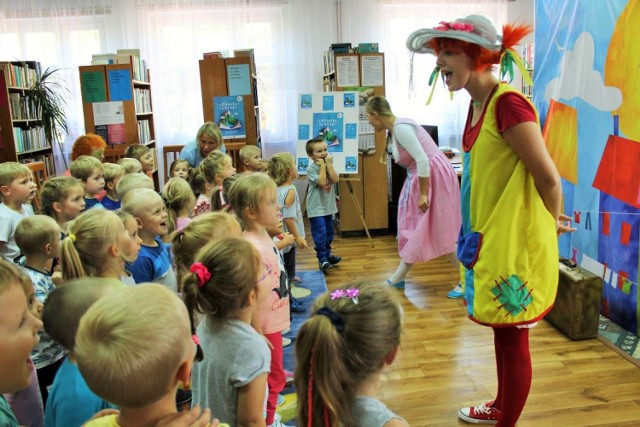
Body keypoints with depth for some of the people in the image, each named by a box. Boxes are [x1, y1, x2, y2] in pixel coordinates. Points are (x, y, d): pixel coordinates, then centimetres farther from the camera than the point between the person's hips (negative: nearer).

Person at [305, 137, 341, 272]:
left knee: (329, 232, 16)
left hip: (328, 205, 7)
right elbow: (322, 182, -26)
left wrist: (329, 164, -15)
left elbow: (335, 179, -12)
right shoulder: (311, 168, -14)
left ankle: (327, 254, 31)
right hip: (316, 207, -7)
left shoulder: (329, 165, 4)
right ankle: (322, 258, -2)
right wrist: (322, 165, -21)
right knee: (320, 233, -10)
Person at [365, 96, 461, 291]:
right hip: (420, 176, 10)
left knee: (441, 231, -5)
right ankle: (397, 278, 21)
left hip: (434, 176, -10)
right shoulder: (392, 130, 10)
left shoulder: (401, 128, -20)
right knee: (413, 226, 12)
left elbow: (422, 160, -25)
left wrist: (422, 194, -22)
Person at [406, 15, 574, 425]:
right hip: (491, 237, 9)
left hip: (516, 241, -9)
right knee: (503, 332, 23)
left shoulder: (508, 102, -21)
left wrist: (551, 226, 0)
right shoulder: (479, 103, 8)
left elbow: (548, 178, -17)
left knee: (513, 338, 7)